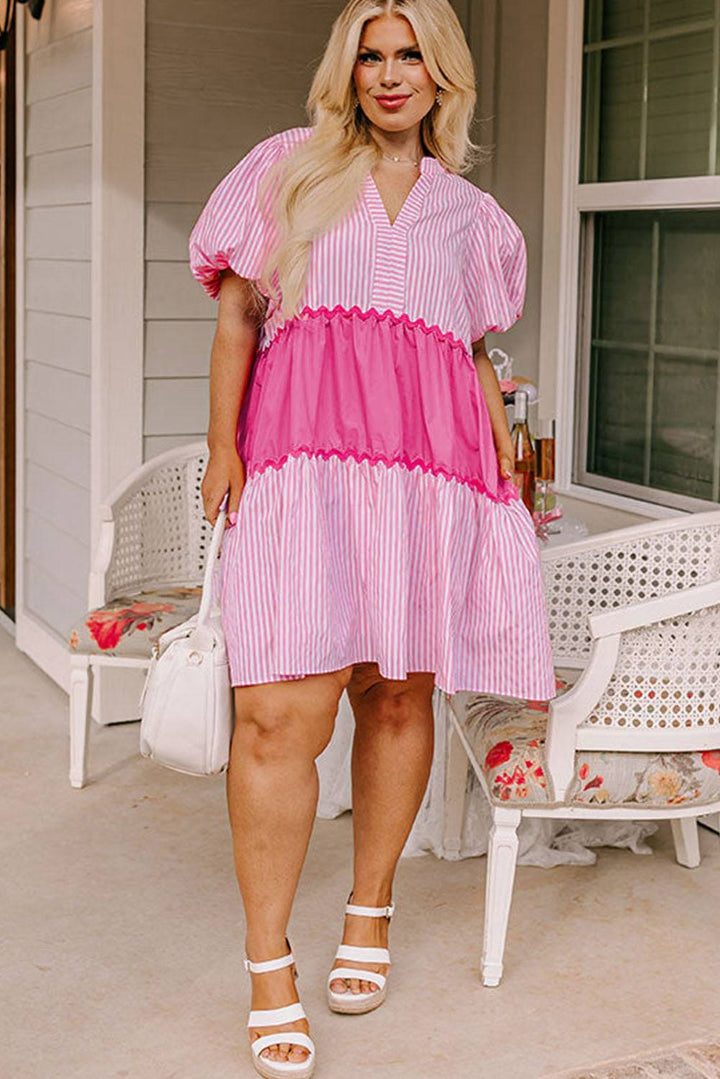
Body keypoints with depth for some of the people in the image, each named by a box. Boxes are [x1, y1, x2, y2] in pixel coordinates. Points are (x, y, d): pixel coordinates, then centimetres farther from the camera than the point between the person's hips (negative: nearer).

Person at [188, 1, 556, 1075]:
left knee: (399, 696, 5)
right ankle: (269, 971, -4)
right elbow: (237, 315, 11)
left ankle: (371, 911, 24)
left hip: (433, 462, 3)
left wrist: (507, 464, 11)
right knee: (283, 711, -13)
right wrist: (222, 447, 1)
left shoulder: (470, 212, 22)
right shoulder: (289, 169, 16)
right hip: (305, 454, -2)